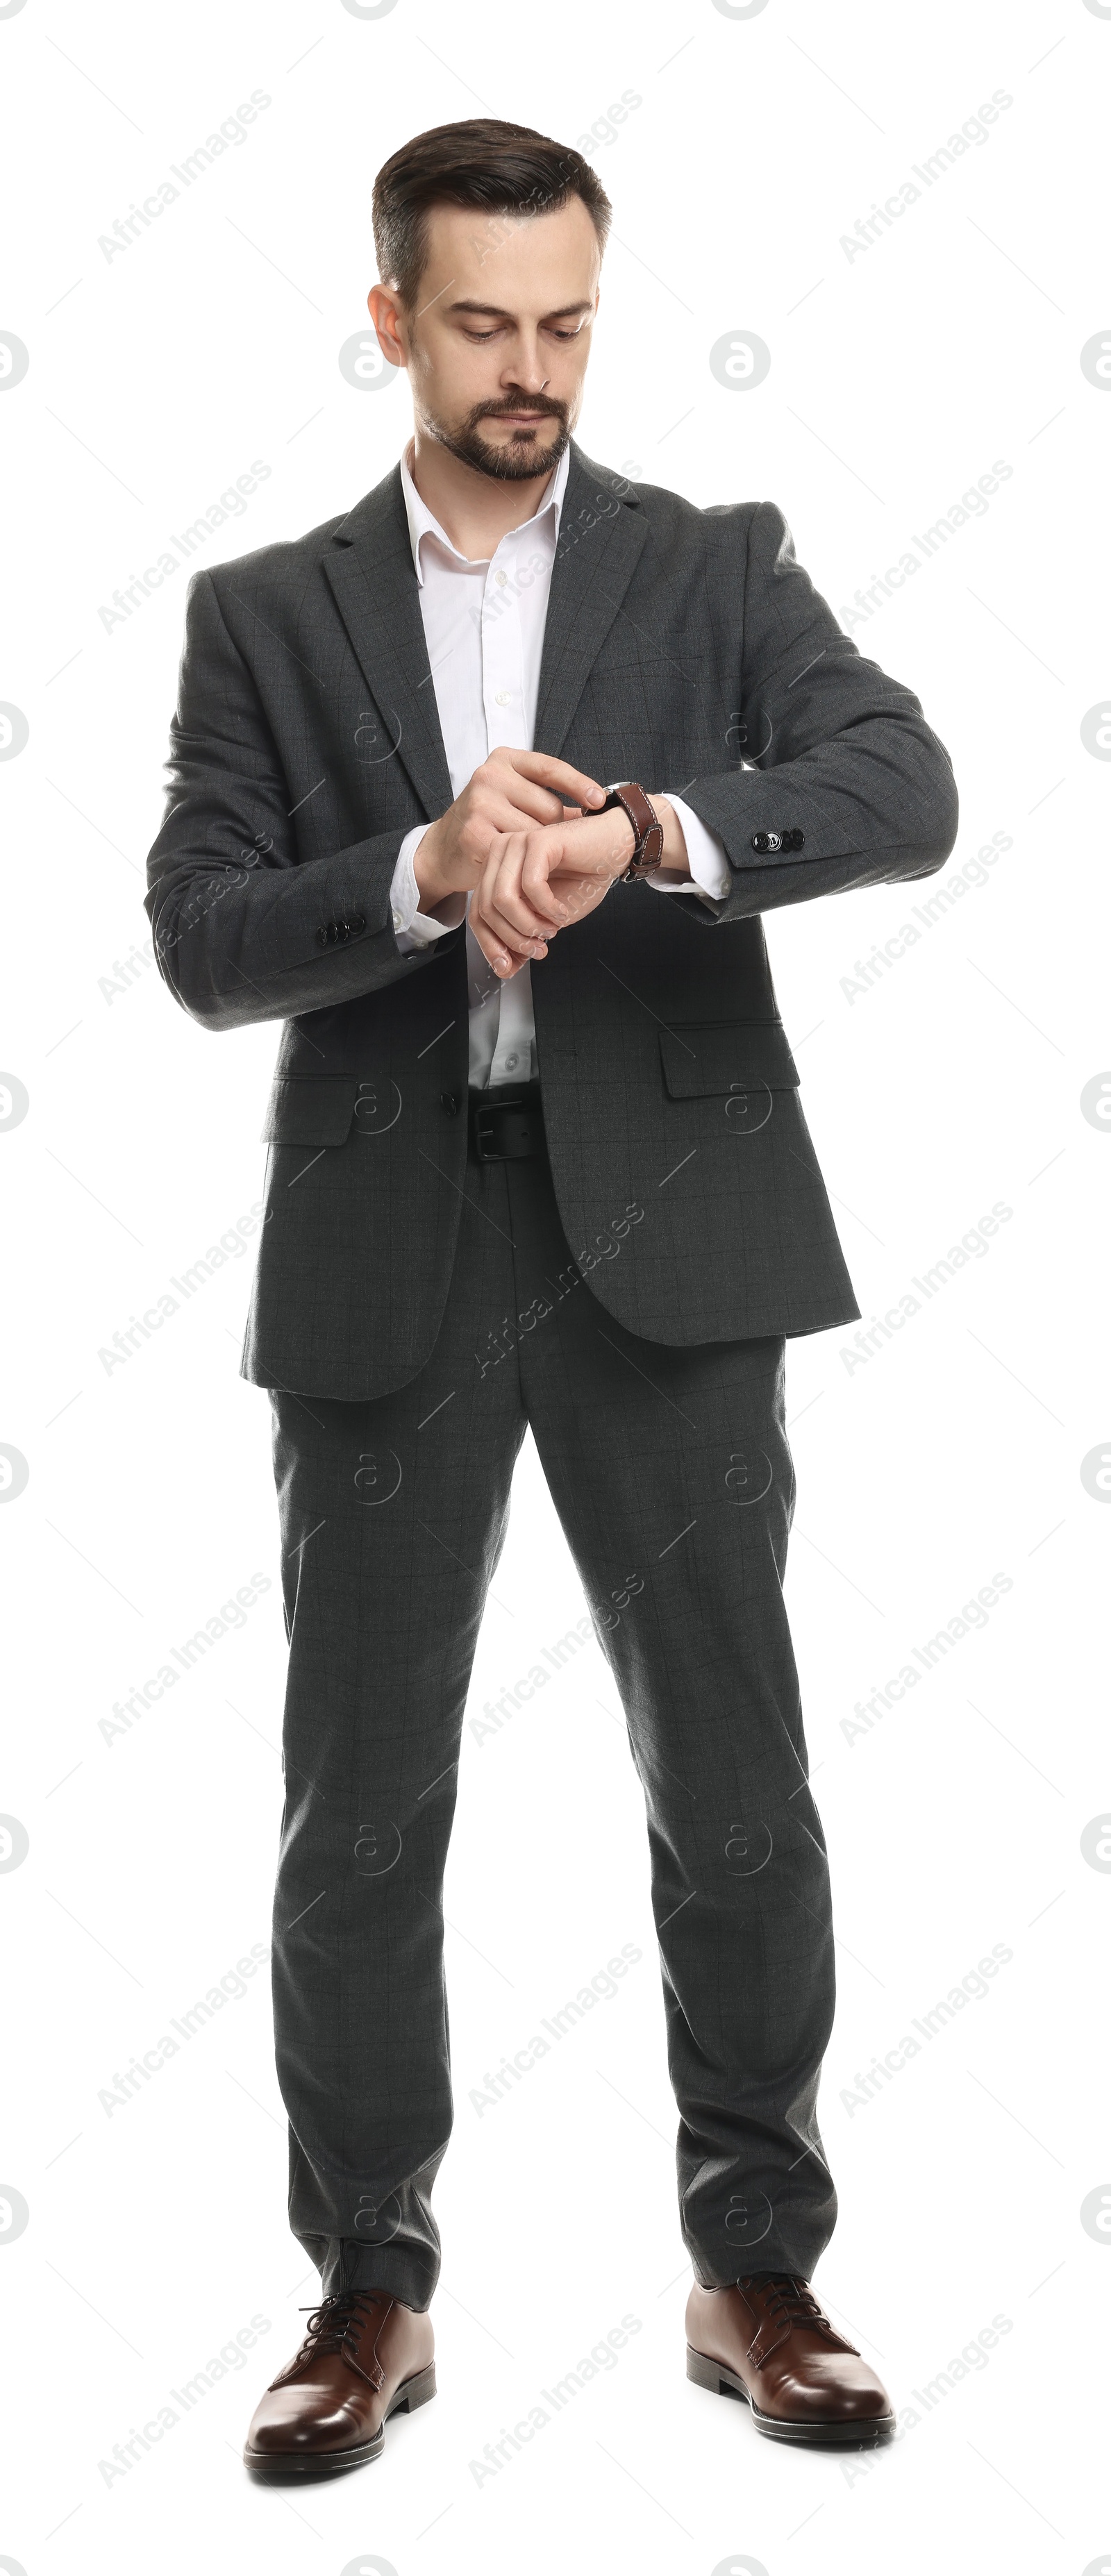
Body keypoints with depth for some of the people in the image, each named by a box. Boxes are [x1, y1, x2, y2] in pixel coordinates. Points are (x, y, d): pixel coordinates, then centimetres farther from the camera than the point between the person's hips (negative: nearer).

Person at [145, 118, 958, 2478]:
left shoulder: (718, 570, 7)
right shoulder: (267, 617, 9)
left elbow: (905, 792, -10)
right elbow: (203, 945, -3)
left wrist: (643, 835, -25)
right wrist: (430, 868, -19)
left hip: (661, 1231, 0)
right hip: (384, 1249, 1)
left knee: (737, 1781, 4)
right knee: (360, 1803, 7)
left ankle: (755, 2267, 22)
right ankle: (371, 2286, 22)